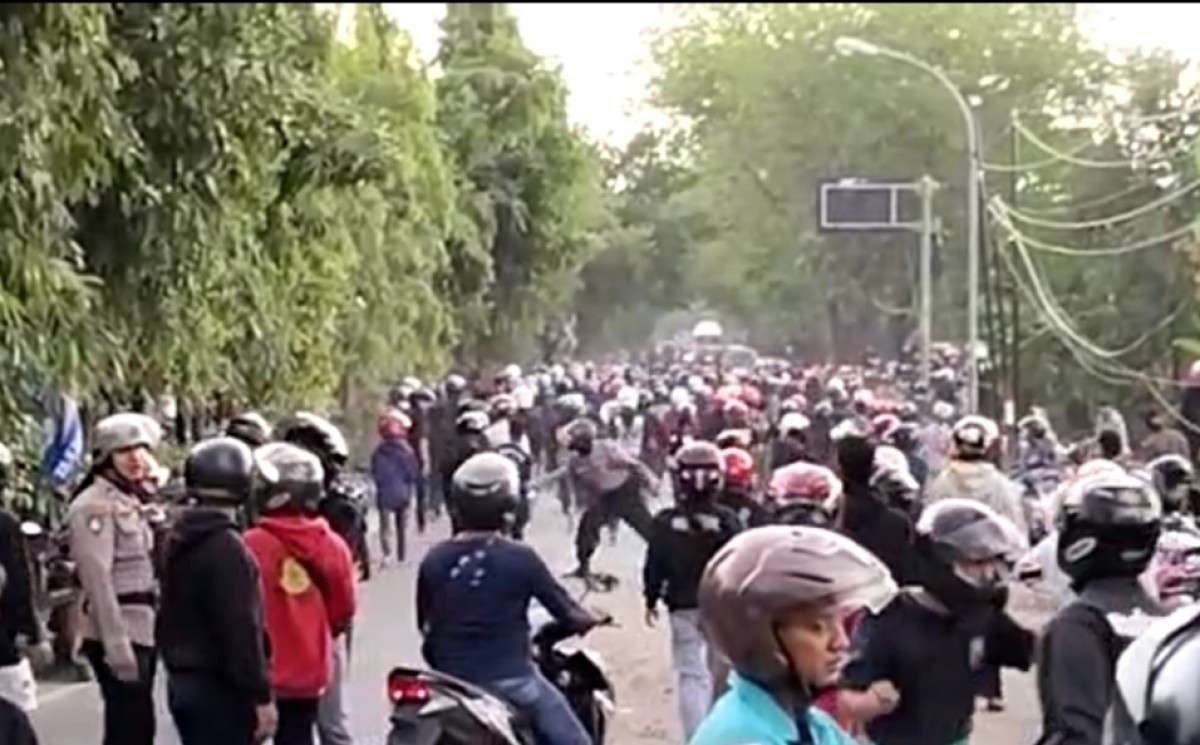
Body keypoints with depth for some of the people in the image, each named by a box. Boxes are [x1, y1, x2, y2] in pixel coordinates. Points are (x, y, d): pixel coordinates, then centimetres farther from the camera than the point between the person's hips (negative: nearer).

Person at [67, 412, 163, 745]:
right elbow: (98, 579, -20)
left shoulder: (132, 501, 17)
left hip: (142, 631, 9)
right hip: (118, 635, -9)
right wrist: (117, 645, -25)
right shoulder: (95, 505, -13)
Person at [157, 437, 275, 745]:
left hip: (182, 681, 10)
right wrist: (261, 696, -18)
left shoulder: (178, 540, 10)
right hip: (220, 688, -10)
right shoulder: (227, 547, -20)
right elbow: (242, 630, -22)